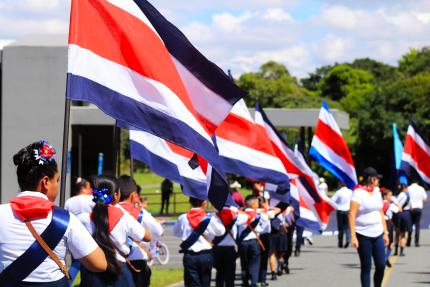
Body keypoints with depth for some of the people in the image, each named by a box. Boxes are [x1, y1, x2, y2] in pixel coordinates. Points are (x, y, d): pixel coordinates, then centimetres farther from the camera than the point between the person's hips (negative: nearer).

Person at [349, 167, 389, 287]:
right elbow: (352, 214, -14)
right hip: (363, 236, -6)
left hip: (378, 235, 6)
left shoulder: (377, 192, 12)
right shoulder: (359, 193, -10)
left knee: (381, 265, 1)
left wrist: (385, 232, 15)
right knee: (366, 267, 0)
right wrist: (353, 236, -20)